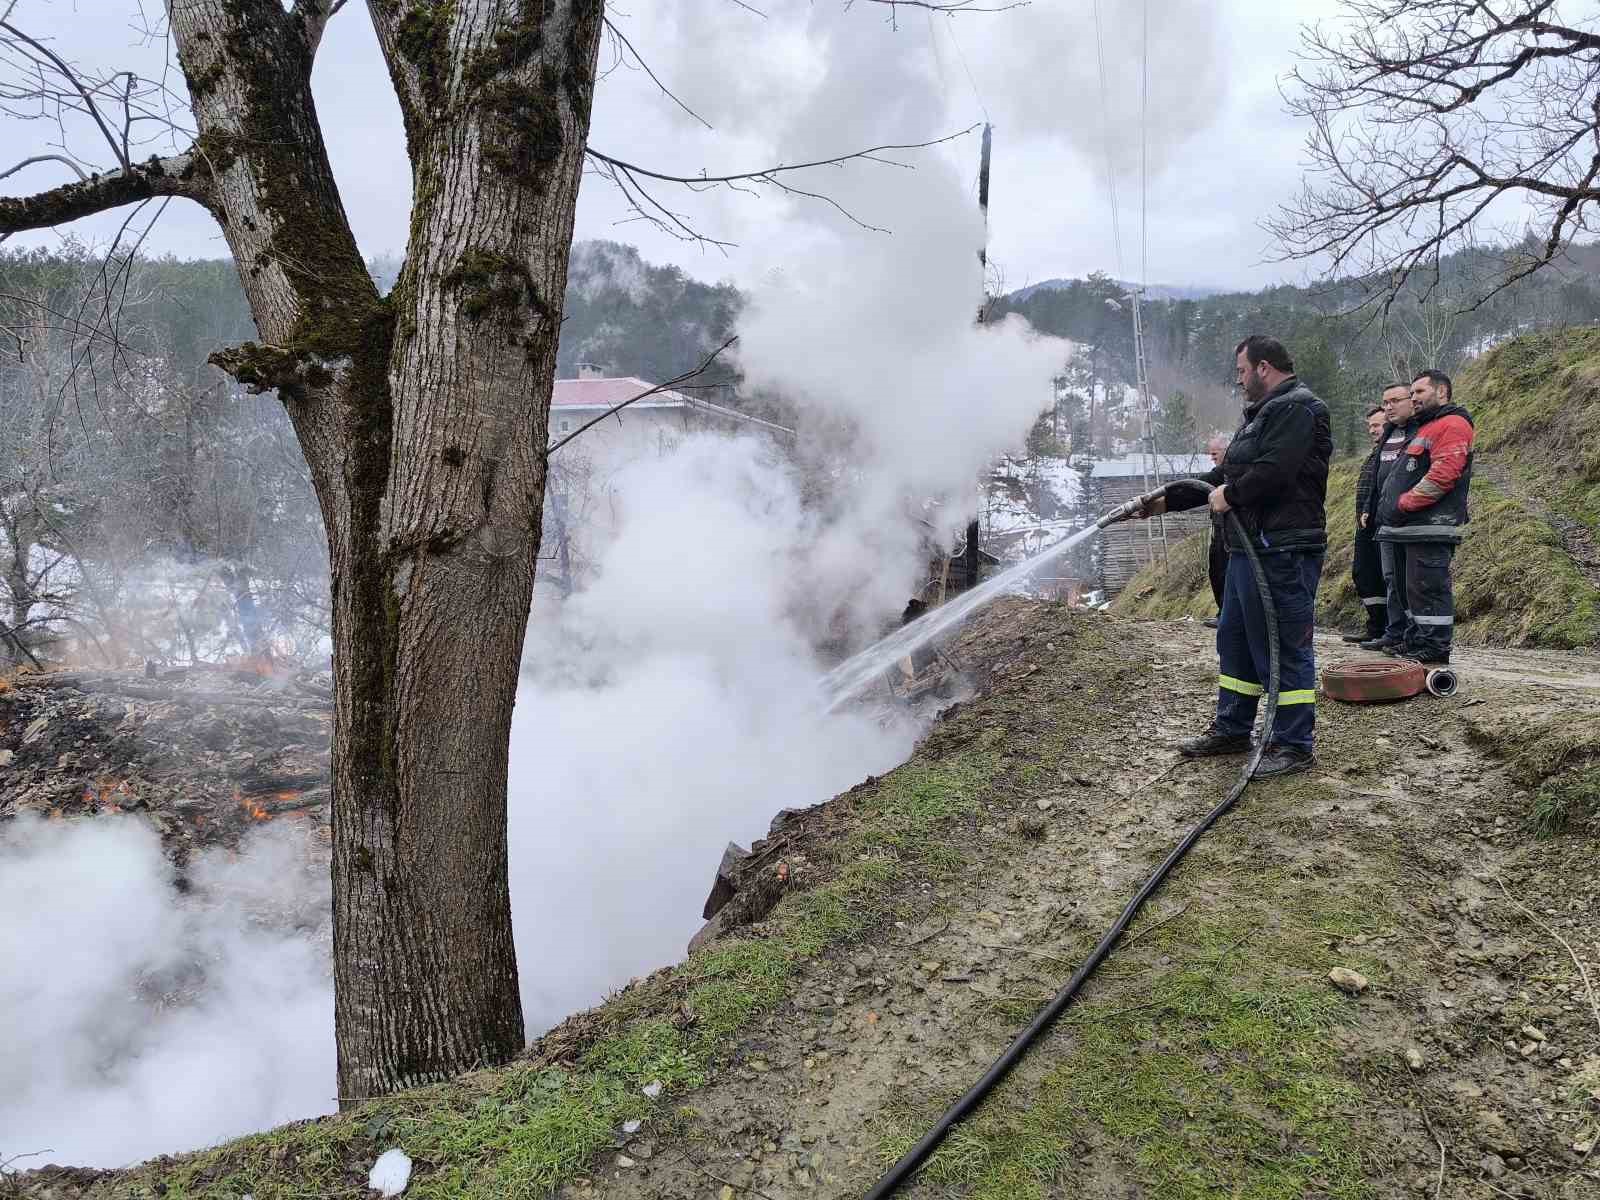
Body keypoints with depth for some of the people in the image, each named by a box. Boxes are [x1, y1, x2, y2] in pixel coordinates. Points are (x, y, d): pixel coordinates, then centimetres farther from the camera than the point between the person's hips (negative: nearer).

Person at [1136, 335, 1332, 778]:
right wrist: (1167, 500, 21)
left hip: (1283, 553, -11)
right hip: (1250, 549, 11)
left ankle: (1294, 744, 4)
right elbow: (1225, 475, 25)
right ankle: (1231, 729, 28)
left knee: (1286, 648, -4)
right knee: (1235, 641, 17)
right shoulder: (1263, 412, 22)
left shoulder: (1298, 408, -12)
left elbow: (1273, 471, -24)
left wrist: (1230, 495, -8)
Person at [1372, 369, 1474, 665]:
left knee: (1428, 591, -10)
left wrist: (1402, 504, -18)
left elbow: (1443, 474, -20)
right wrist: (1390, 506, 16)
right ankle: (1413, 645, 24)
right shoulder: (1425, 428, 26)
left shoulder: (1453, 425, -8)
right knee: (1412, 590, 15)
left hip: (1430, 529, -11)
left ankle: (1433, 655, -8)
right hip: (1409, 529, 11)